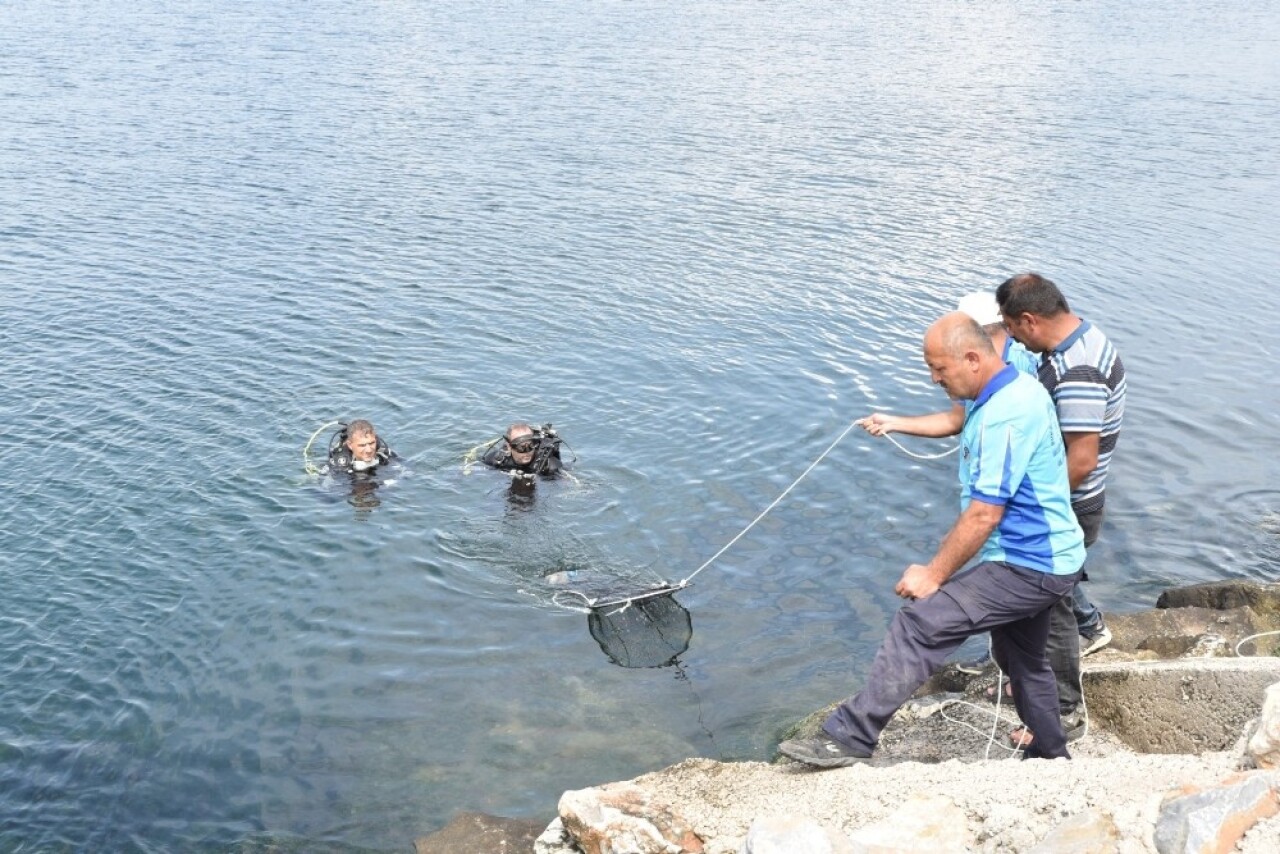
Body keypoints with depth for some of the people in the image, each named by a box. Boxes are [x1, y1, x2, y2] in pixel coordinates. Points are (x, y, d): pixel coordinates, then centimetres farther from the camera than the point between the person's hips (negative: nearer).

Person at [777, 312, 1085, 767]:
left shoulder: (1003, 415, -25)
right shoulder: (1018, 389, 7)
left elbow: (983, 515, -25)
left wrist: (935, 574, -18)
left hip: (1028, 567, -11)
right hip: (1042, 558, 11)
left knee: (919, 622, -18)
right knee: (1023, 657, 27)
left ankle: (849, 738, -17)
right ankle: (1050, 755, 45)